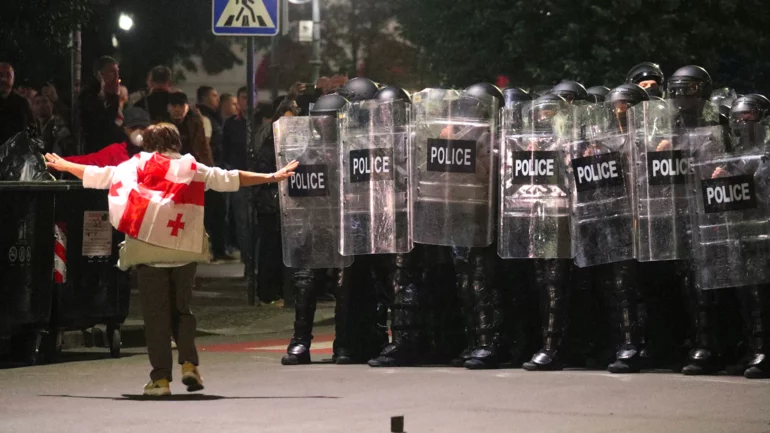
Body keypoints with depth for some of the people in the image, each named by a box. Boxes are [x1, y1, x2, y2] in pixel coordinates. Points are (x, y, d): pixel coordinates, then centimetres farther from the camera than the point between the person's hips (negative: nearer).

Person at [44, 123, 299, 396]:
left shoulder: (132, 167, 8)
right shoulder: (191, 168, 9)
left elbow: (95, 175, 18)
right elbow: (232, 179, 9)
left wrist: (64, 166, 34)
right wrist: (271, 178, 16)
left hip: (147, 252, -1)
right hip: (183, 251, 1)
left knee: (155, 314, 2)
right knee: (182, 309, 14)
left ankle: (161, 378, -1)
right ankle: (189, 363, -4)